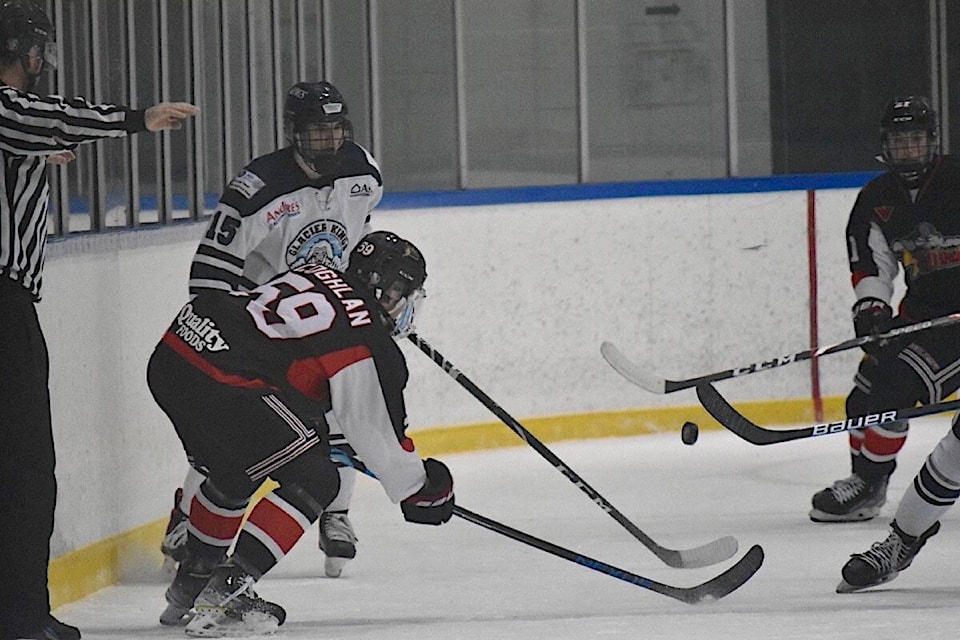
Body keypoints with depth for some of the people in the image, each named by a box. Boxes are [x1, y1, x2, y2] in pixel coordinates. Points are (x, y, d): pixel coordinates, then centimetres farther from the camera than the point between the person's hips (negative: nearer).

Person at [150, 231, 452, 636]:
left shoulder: (318, 276, 22)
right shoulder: (366, 342, -2)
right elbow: (375, 431, 3)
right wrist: (419, 488, 18)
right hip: (216, 384, -9)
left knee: (236, 473, 31)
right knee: (313, 481, 0)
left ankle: (191, 586, 42)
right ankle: (225, 592, -9)